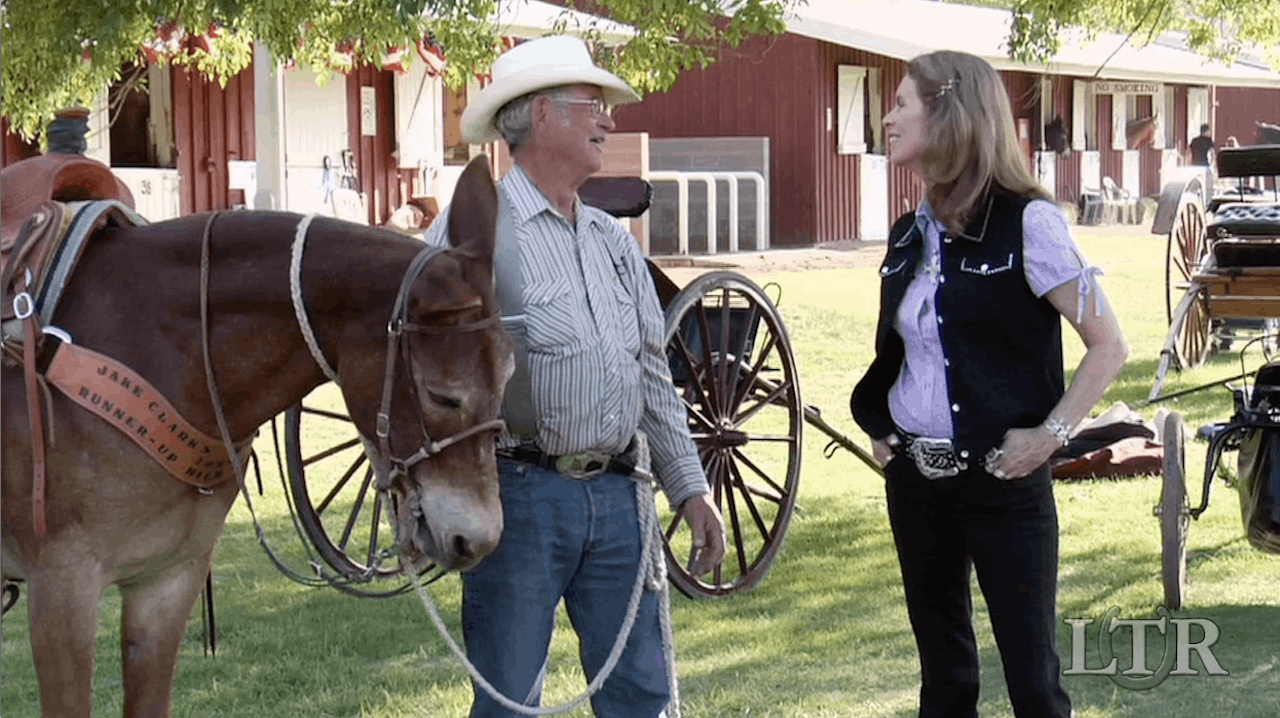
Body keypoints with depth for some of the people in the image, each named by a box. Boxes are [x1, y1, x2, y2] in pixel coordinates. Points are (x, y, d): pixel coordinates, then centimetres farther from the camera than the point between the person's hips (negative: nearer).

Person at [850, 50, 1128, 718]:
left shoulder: (1026, 223, -11)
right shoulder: (910, 235, 9)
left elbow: (1108, 345, -9)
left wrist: (1050, 434, -15)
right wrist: (879, 426, 11)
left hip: (1003, 481, -6)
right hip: (915, 480, 6)